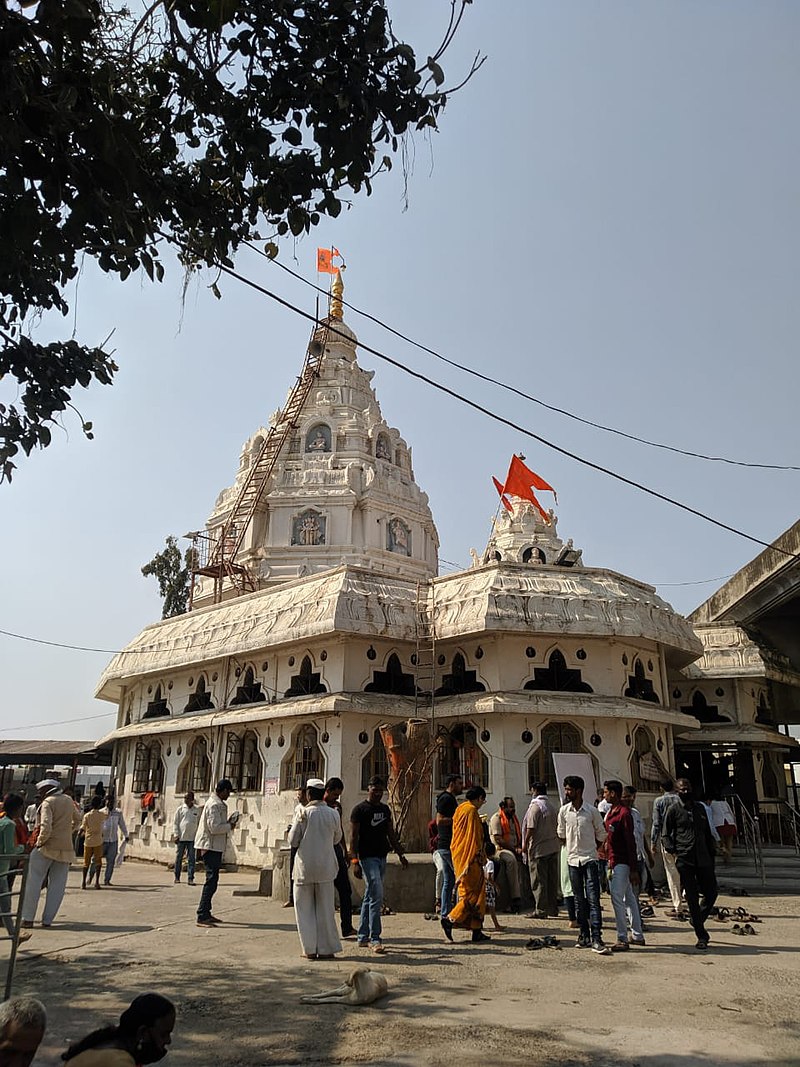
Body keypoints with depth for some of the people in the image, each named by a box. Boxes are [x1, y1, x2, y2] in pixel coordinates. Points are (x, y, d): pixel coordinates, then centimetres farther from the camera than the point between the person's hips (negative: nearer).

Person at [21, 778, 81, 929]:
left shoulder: (47, 803, -9)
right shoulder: (68, 801, 11)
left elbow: (46, 827, -20)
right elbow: (77, 819, 26)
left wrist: (40, 841, -7)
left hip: (47, 847, -5)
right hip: (65, 848, 5)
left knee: (33, 881, 4)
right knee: (57, 885, 8)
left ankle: (28, 918, 3)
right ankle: (47, 920, 8)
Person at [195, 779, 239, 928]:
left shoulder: (219, 804, 17)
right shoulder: (214, 805, -16)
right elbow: (214, 827, -23)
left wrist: (228, 822, 6)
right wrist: (230, 826, -10)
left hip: (215, 847, 11)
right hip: (210, 847, -11)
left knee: (212, 881, 15)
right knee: (211, 881, -10)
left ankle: (206, 914, 23)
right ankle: (202, 917, -8)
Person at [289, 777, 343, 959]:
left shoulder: (304, 813, -11)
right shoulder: (333, 813, -3)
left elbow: (293, 841, -6)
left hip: (305, 866, -2)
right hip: (326, 866, 2)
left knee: (305, 908, 10)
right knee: (325, 908, 11)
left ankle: (310, 949, 10)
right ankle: (326, 949, 14)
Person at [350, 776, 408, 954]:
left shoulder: (385, 809, 14)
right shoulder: (359, 809, -7)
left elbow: (391, 834, 20)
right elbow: (353, 837, -10)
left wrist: (400, 854, 16)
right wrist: (355, 861, -16)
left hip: (382, 857, 7)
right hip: (367, 857, -7)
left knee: (370, 897, 12)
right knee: (377, 896, -12)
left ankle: (363, 937, 19)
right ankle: (375, 939, -7)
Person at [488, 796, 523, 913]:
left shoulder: (514, 818, 19)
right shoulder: (496, 818, -6)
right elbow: (498, 839, -13)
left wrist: (520, 848, 0)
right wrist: (514, 849, -13)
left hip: (514, 850, 7)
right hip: (499, 849, -7)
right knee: (511, 859, -36)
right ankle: (516, 897, -36)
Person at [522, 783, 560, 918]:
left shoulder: (535, 807, -12)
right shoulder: (552, 807, 13)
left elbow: (531, 828, -16)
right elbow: (557, 827, 15)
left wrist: (525, 843, -7)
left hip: (539, 848, -8)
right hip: (553, 848, 8)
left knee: (539, 881, -3)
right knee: (552, 880, 12)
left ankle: (541, 911, -2)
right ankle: (553, 909, 17)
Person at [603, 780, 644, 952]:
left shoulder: (624, 813, -16)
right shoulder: (611, 812, 13)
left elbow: (630, 842, -18)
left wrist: (634, 870, -18)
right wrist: (608, 863, 18)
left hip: (621, 863, -9)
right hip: (613, 862, 9)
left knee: (617, 899, -8)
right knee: (629, 899, 14)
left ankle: (622, 939, -3)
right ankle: (637, 936, 22)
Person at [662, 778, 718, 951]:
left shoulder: (700, 808, 13)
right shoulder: (673, 810, 1)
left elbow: (708, 833, 18)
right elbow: (665, 834, 2)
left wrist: (711, 856, 12)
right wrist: (673, 853, -11)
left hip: (703, 859, 4)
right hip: (684, 860, -4)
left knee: (711, 893, 5)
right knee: (692, 898, -1)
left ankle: (697, 920, 31)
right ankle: (701, 936, 9)